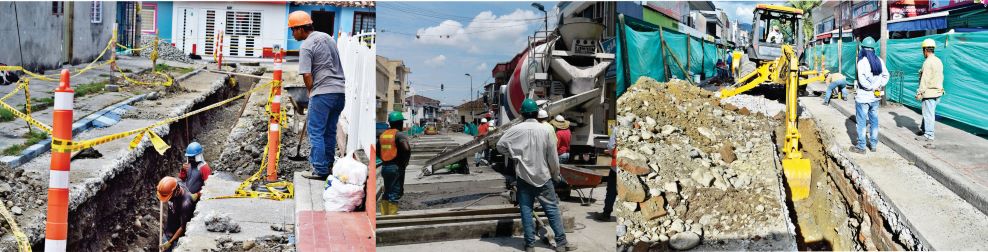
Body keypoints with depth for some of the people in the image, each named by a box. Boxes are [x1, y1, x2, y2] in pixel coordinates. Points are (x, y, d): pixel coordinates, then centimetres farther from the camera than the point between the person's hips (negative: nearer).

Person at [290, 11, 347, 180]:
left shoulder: (306, 47, -10)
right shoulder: (327, 37, 13)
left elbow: (307, 75, -15)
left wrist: (311, 92, 3)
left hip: (322, 93, -8)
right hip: (340, 90, 8)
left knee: (316, 132, 0)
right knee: (330, 131, 16)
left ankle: (320, 171, 0)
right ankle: (329, 165, 24)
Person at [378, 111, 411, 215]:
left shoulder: (382, 135, 10)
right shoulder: (399, 135, -12)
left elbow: (376, 151, 16)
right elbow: (407, 149, -26)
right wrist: (404, 162, -12)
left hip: (384, 167, 7)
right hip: (396, 168, -7)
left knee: (387, 192, 16)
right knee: (395, 192, -2)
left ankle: (384, 214, 18)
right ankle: (392, 214, -4)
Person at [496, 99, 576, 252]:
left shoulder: (516, 129, -6)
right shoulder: (545, 130, -5)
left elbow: (500, 145, -3)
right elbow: (552, 157, -2)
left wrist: (511, 155, 13)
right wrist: (556, 175, 11)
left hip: (524, 176, 0)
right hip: (543, 176, 0)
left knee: (526, 210, 5)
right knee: (552, 209, 5)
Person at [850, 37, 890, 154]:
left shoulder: (862, 61, -16)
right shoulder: (879, 61, 4)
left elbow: (862, 79, -24)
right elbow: (886, 75, 11)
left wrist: (872, 87, -11)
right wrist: (879, 86, 6)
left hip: (863, 97, -6)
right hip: (875, 97, 6)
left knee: (861, 122, 2)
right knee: (874, 121, 16)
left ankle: (861, 147, 7)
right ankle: (874, 145, 22)